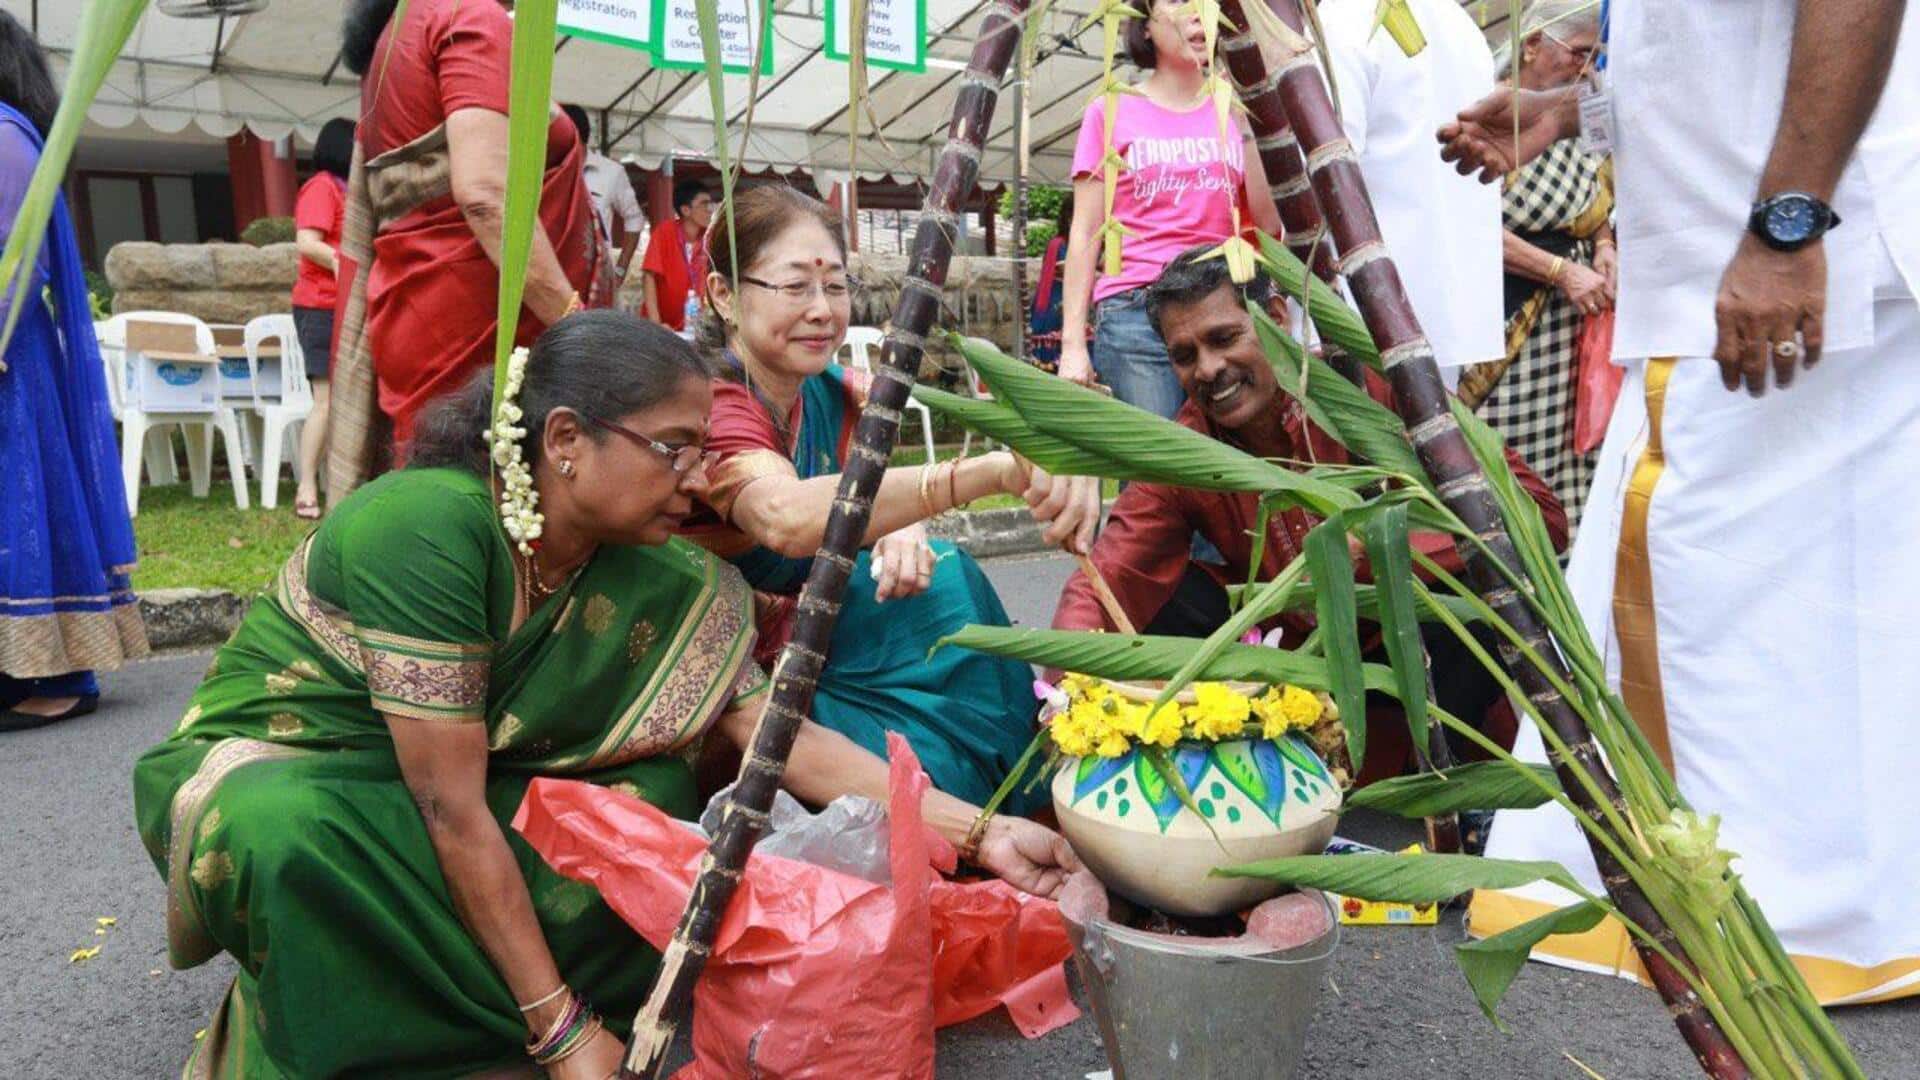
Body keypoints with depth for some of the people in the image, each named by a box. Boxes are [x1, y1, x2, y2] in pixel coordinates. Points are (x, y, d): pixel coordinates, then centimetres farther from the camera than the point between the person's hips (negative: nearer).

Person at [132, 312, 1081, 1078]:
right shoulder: (426, 525, -30)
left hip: (429, 802, 6)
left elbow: (782, 736, -13)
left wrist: (978, 831, -20)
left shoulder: (646, 580, -12)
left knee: (653, 797, -17)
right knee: (291, 838, -39)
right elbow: (453, 808, -29)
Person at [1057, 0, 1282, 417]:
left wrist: (1246, 128, -2)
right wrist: (1073, 341, -3)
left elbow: (1268, 227, 5)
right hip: (1133, 315, -2)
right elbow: (1085, 236, 5)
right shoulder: (1110, 112, 10)